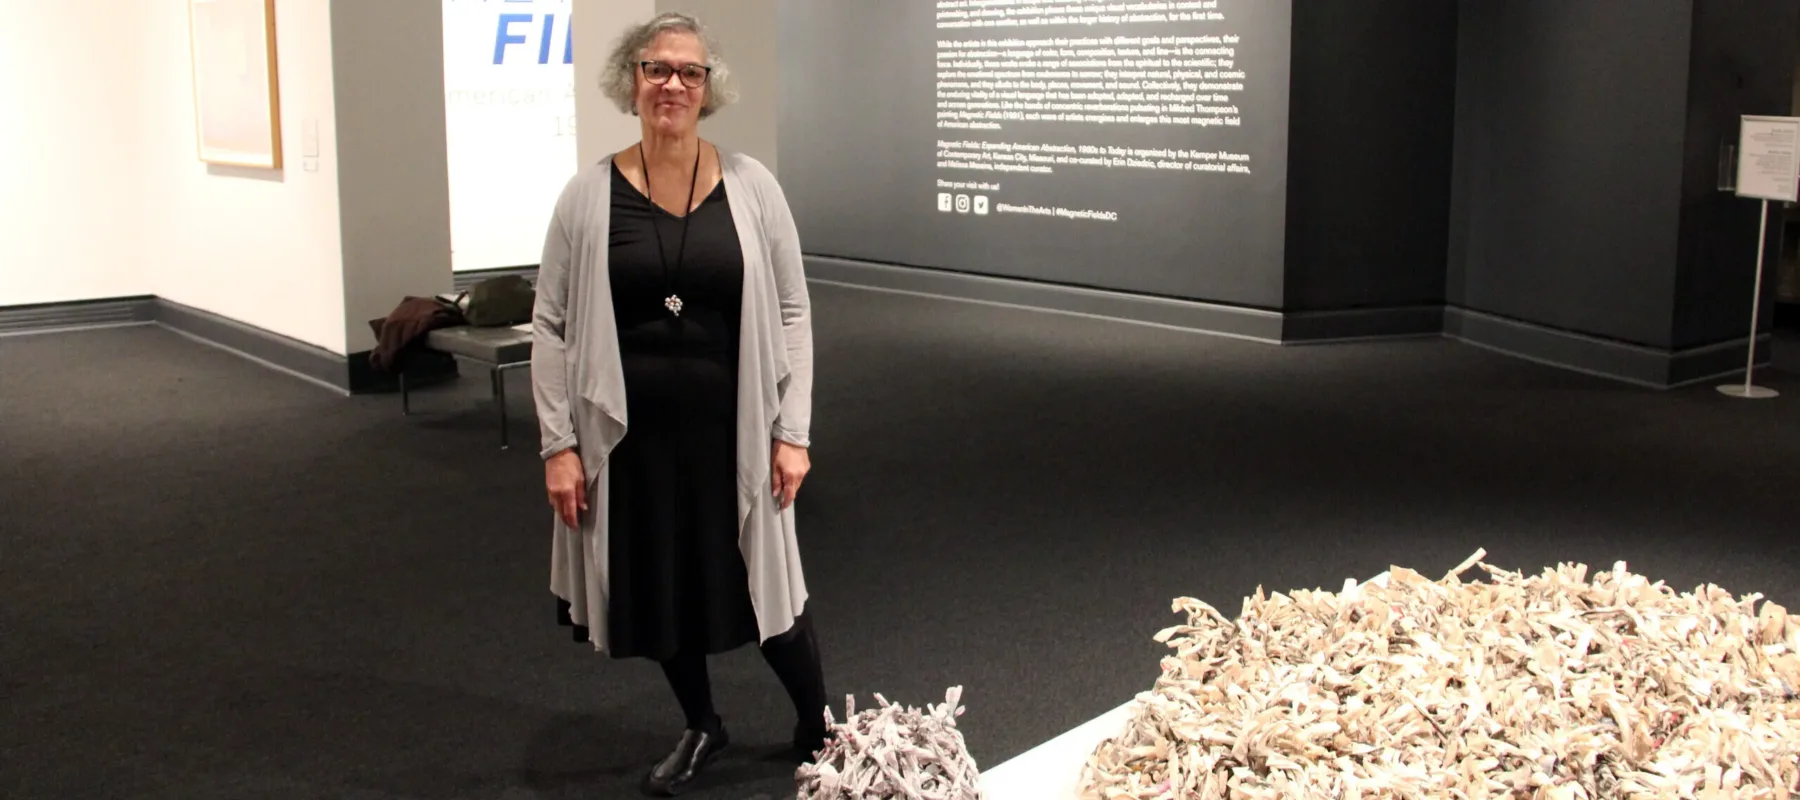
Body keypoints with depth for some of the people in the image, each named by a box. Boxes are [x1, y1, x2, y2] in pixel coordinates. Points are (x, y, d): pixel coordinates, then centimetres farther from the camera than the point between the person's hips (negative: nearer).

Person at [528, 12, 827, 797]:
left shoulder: (750, 186, -4)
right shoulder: (589, 195, -4)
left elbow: (792, 314, 0)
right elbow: (552, 326, -1)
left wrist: (792, 432, -4)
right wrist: (558, 444, -5)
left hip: (731, 428, -1)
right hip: (631, 432, 1)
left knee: (765, 581, 7)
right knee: (658, 585, 14)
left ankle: (818, 730, 29)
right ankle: (701, 725, 38)